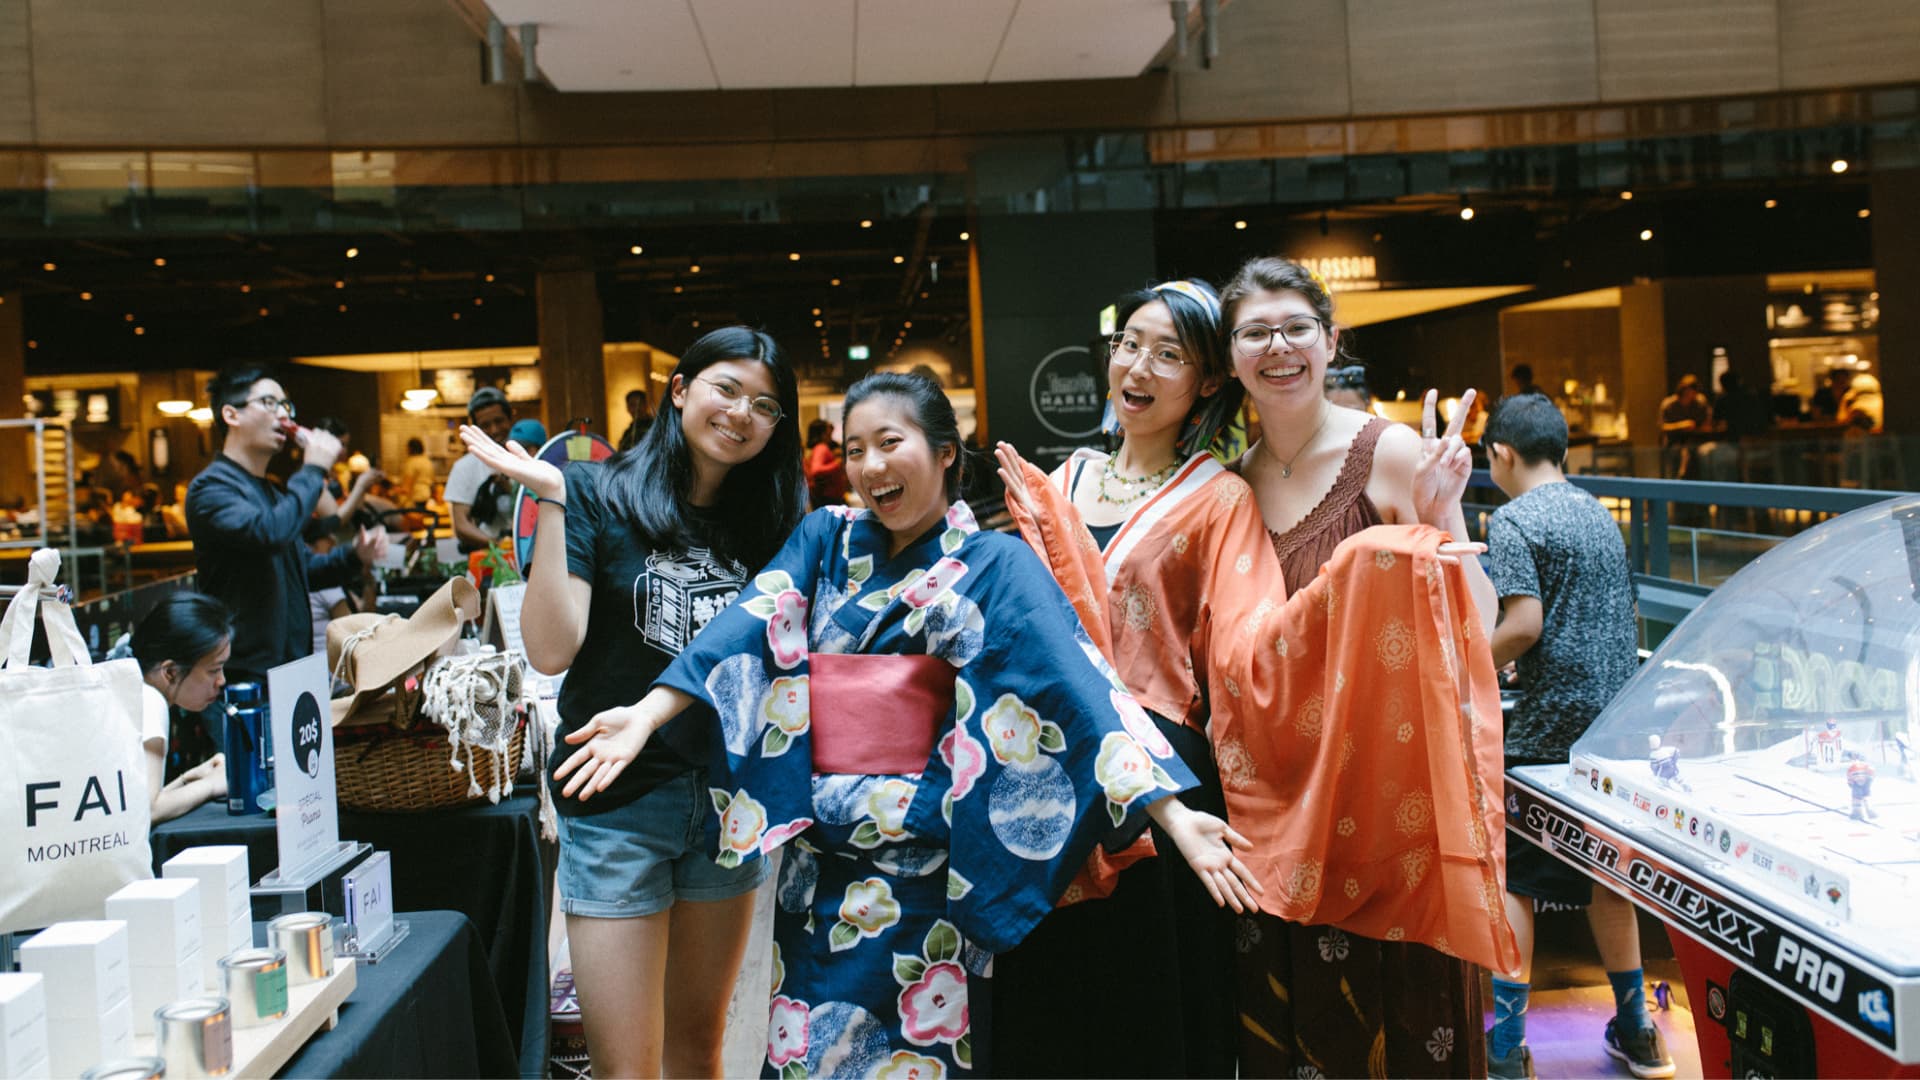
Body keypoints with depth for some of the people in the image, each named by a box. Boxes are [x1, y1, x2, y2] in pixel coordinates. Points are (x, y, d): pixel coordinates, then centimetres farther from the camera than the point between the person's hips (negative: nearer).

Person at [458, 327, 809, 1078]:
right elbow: (551, 649, -16)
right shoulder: (597, 495, -6)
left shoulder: (764, 522, 7)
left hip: (727, 798, 5)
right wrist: (550, 501, -20)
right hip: (618, 799, -4)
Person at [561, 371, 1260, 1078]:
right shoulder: (826, 540, 8)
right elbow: (743, 632, -4)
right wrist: (645, 716, -19)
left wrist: (1173, 814, -23)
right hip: (818, 859, 4)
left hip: (920, 870, -4)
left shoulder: (991, 565, -4)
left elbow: (1079, 681, -14)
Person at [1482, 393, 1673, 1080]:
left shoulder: (1512, 521, -10)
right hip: (1616, 716, 8)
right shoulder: (1600, 515, 14)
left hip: (1550, 726, -7)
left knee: (1510, 875, 1)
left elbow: (1524, 624, -20)